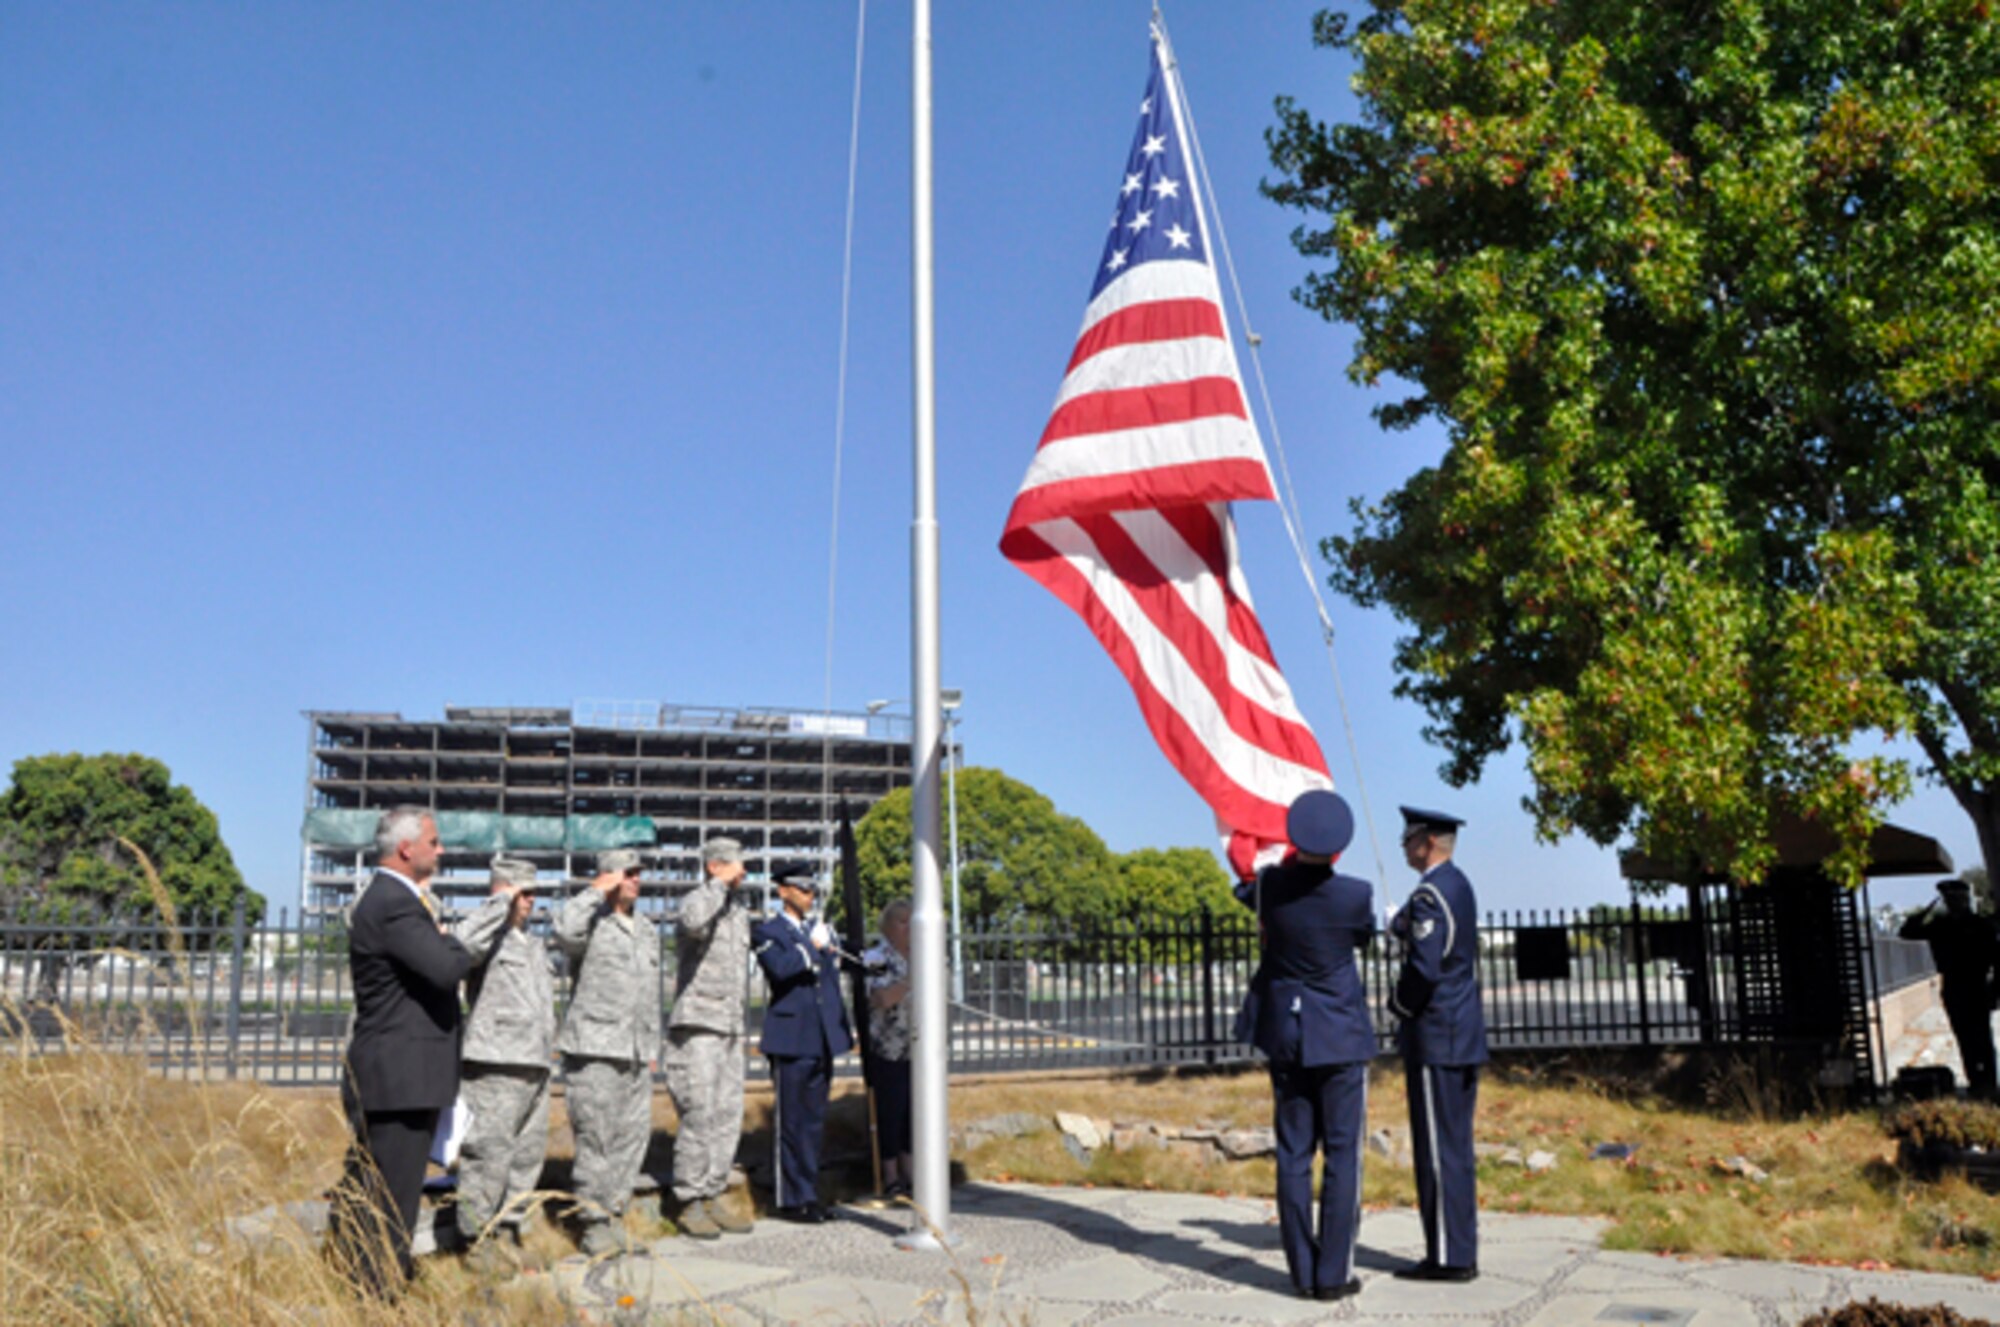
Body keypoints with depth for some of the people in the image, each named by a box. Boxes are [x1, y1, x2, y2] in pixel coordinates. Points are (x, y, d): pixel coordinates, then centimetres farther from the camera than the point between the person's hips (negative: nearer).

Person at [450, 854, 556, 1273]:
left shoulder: (535, 944, 22)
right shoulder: (488, 936, -5)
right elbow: (459, 946, -30)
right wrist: (499, 908, -21)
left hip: (535, 1067, 8)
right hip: (493, 1067, -8)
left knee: (528, 1156, 10)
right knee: (488, 1156, -5)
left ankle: (508, 1232, 20)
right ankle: (478, 1238, 5)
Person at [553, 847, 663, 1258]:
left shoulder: (647, 928, 19)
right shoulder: (591, 920, -3)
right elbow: (566, 931, -29)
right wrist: (597, 892, -17)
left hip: (636, 1053, 7)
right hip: (594, 1047, -7)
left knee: (633, 1134, 6)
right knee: (596, 1137, -5)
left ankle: (614, 1213, 16)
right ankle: (595, 1223, 3)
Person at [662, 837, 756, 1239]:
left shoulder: (740, 910, 18)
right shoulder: (699, 900, -7)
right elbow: (691, 921, -34)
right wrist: (720, 885, -20)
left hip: (731, 1027, 8)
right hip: (697, 1027, -8)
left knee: (728, 1116, 8)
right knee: (699, 1116, -8)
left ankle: (712, 1198, 15)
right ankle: (689, 1205, 0)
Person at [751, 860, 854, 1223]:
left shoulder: (820, 930, 19)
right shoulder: (766, 932, -2)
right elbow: (779, 968, -23)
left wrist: (844, 1028, 19)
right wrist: (811, 948, -13)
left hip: (824, 1039, 7)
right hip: (792, 1039, -6)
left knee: (814, 1122, 11)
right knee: (793, 1124, -4)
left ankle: (809, 1196, 18)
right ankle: (793, 1199, 4)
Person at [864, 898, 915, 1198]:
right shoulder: (875, 959, -7)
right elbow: (881, 999, -20)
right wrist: (912, 979, -23)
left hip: (919, 1050, 6)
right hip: (888, 1051, -6)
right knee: (890, 1111, -1)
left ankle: (910, 1172, 18)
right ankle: (891, 1177, 9)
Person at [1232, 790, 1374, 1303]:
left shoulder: (1269, 885, -8)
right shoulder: (1356, 894, -15)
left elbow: (1245, 891, 17)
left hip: (1285, 1034, 3)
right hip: (1340, 1036, -3)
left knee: (1294, 1154, 8)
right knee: (1342, 1153, 3)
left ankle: (1304, 1272, 12)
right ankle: (1333, 1274, 4)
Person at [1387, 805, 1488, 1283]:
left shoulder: (1431, 893, -17)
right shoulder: (1458, 885, 14)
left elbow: (1423, 967, -24)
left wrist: (1398, 1004, -8)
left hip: (1435, 1037, -10)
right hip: (1465, 1034, 10)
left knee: (1439, 1148, -4)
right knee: (1455, 1146, 13)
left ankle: (1449, 1256, 2)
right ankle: (1459, 1251, 20)